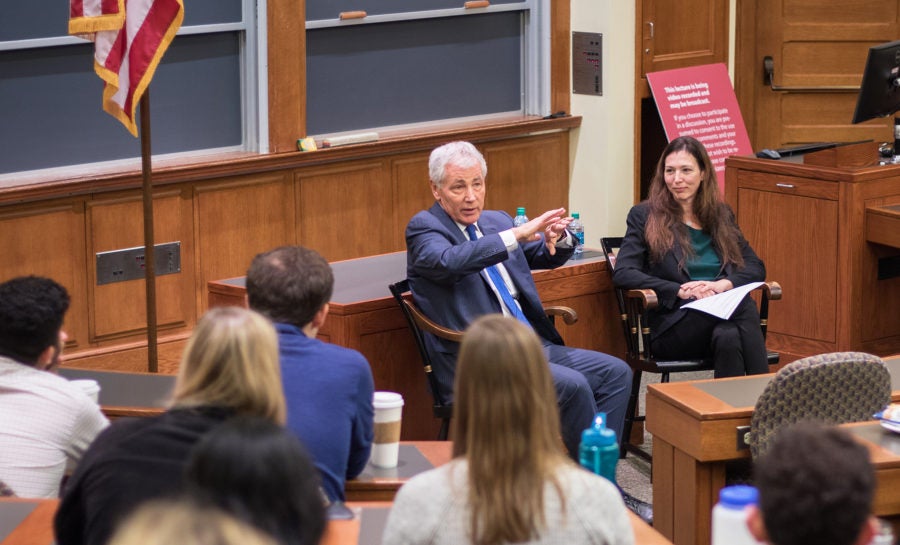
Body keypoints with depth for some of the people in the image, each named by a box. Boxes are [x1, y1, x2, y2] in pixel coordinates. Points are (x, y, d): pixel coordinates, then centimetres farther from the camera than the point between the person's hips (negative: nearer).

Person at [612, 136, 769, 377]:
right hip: (672, 327, -4)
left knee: (729, 337, -36)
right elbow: (623, 274, -4)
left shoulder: (722, 215, 22)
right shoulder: (644, 216, 9)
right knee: (744, 308, -34)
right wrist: (681, 290, -15)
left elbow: (755, 267, 16)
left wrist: (725, 284, -8)